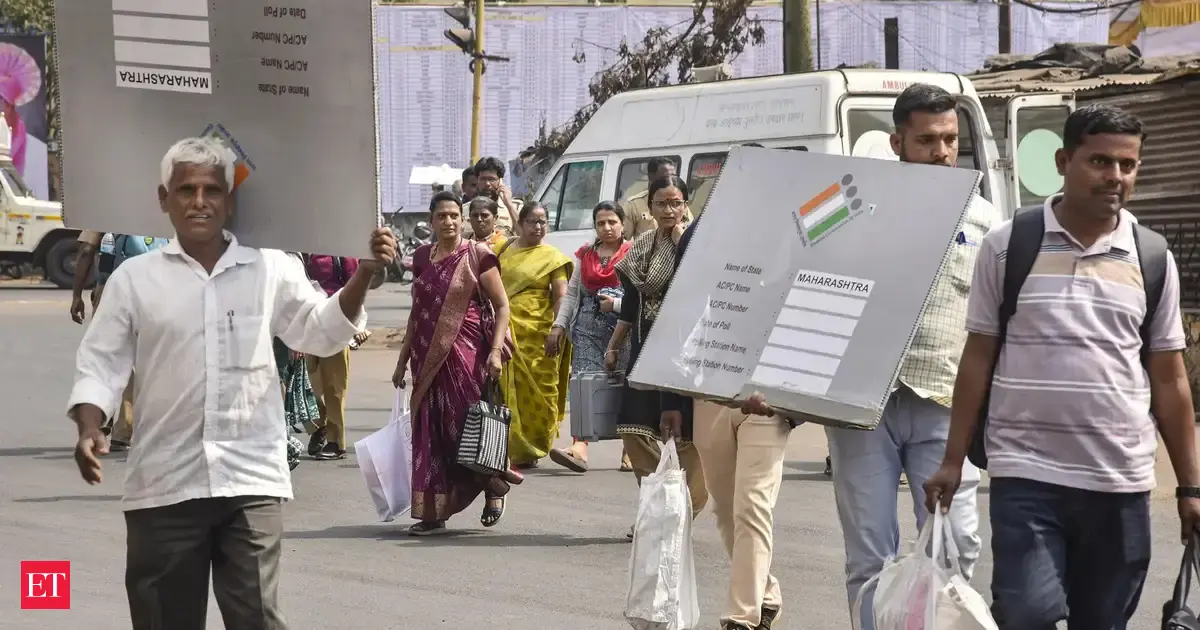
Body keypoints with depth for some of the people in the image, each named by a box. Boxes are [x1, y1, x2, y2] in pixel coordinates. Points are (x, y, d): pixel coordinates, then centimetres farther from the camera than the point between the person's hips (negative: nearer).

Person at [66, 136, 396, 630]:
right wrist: (89, 430, -10)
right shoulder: (134, 278, 6)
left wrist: (364, 273, -5)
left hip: (251, 480, 0)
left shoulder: (270, 270, 7)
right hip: (164, 484, 1)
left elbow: (322, 331, 9)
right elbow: (100, 364, 6)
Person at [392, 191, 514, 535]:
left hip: (465, 353, -5)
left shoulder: (477, 256, -3)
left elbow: (502, 305, -3)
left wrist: (496, 350, -14)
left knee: (467, 427, -3)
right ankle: (432, 513, 6)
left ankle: (494, 489, 23)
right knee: (428, 432, 1)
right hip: (428, 357, 5)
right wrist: (403, 359, 17)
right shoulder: (423, 256, 11)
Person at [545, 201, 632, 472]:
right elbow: (572, 293, 18)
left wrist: (616, 304, -13)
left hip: (623, 327, -4)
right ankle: (580, 447, -17)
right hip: (588, 327, 4)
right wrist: (559, 325, 11)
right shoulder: (586, 255, 15)